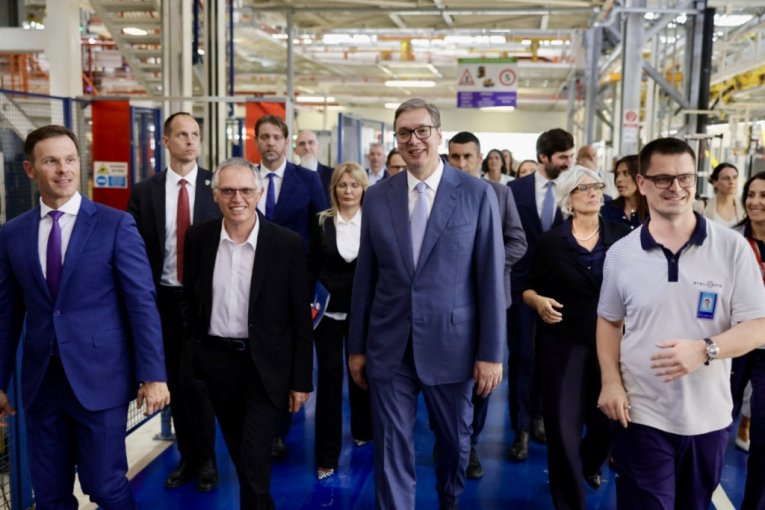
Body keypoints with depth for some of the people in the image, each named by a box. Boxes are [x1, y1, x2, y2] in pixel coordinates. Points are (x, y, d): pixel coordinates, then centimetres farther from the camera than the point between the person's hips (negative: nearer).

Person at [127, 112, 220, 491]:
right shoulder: (144, 191, 2)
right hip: (164, 299, 3)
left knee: (196, 381, -1)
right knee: (175, 382, 13)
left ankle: (205, 460, 20)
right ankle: (187, 457, 30)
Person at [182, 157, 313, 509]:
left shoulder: (287, 243, -12)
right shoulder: (198, 238, -3)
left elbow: (300, 318, -8)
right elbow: (189, 298, 9)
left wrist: (301, 379, -6)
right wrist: (195, 346, 9)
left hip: (266, 365, -3)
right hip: (216, 360, 4)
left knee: (254, 459, -6)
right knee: (238, 452, 18)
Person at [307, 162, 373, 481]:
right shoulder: (322, 222, 0)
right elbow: (311, 266, 4)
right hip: (328, 309, 0)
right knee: (329, 376, -1)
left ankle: (362, 430, 38)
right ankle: (327, 455, 7)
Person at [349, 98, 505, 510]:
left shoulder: (477, 194, -6)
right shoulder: (376, 197, 1)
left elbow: (490, 278, -5)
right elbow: (365, 277, 5)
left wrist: (491, 352, -6)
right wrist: (357, 347, 7)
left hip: (451, 344, 0)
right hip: (389, 347, 1)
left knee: (455, 440, 20)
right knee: (391, 449, 6)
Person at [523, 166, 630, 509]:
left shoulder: (623, 237, 1)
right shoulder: (549, 242, -1)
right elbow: (529, 287, 5)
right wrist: (538, 301, -15)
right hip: (562, 343, -1)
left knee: (608, 421, 11)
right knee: (562, 426, 0)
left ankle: (590, 463, 48)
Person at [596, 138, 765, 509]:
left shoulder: (732, 247, -7)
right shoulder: (620, 254, -2)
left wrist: (704, 349, -25)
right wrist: (610, 382, -6)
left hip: (708, 418, 1)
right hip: (641, 415, -1)